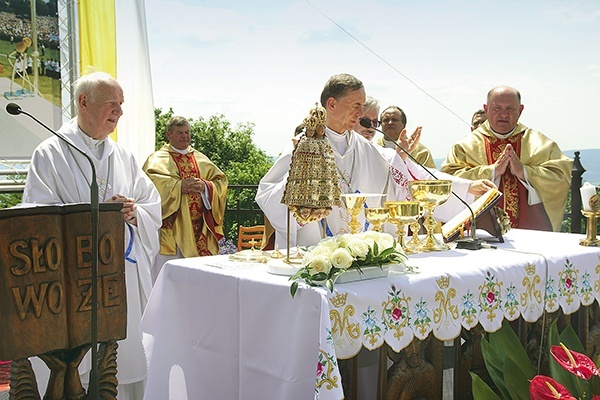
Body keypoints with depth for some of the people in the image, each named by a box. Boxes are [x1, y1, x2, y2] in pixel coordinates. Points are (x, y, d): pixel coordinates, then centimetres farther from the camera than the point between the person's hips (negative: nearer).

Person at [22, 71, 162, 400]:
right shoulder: (51, 154, -3)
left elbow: (153, 205, 13)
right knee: (81, 369, -2)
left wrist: (135, 212, -10)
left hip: (128, 271, 5)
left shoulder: (123, 156, 13)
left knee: (132, 357, 9)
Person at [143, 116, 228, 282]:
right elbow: (151, 181, -13)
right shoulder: (158, 159, 5)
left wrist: (206, 187, -11)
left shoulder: (201, 159, 18)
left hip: (200, 233, 4)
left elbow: (220, 181, 9)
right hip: (171, 232, -4)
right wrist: (179, 186, -22)